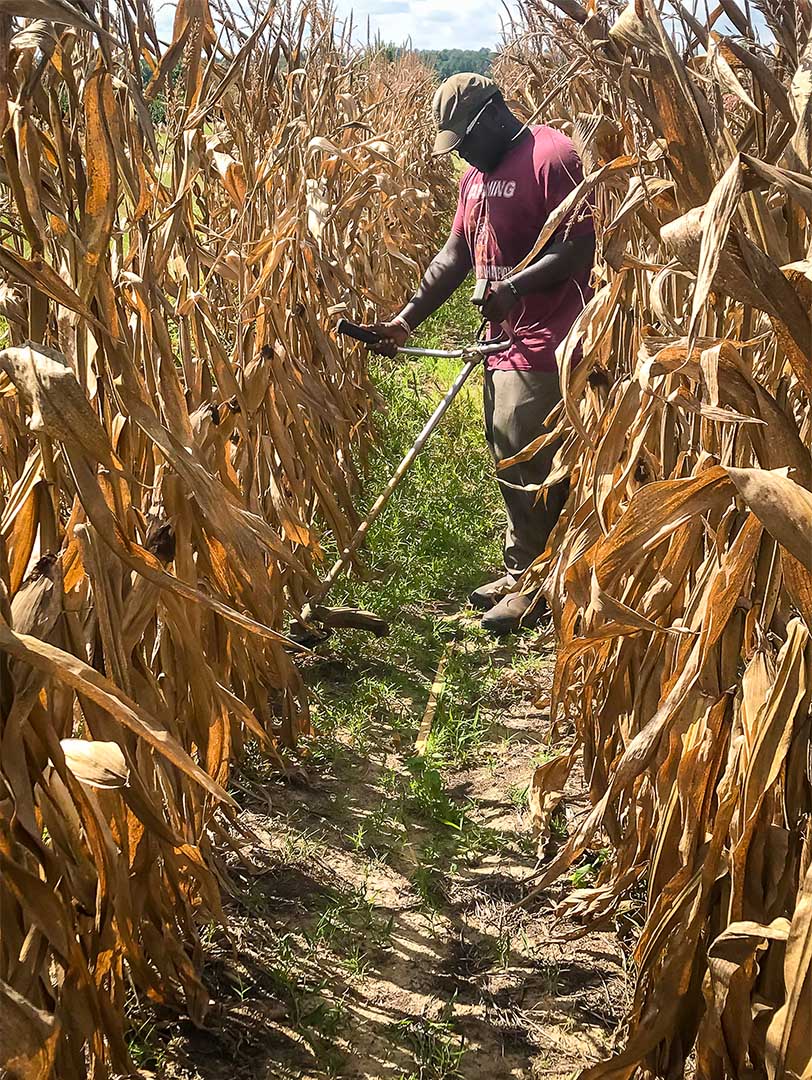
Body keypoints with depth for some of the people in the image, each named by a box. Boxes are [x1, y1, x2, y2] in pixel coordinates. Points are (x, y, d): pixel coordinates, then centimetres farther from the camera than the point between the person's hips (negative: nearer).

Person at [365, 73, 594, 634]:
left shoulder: (551, 157, -12)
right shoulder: (477, 175, 16)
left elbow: (581, 245, -19)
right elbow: (454, 255, 16)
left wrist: (514, 287, -29)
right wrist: (406, 320, 9)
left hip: (545, 341, -9)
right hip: (503, 338, 10)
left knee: (528, 466, -6)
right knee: (512, 461, 15)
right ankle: (521, 574, 27)